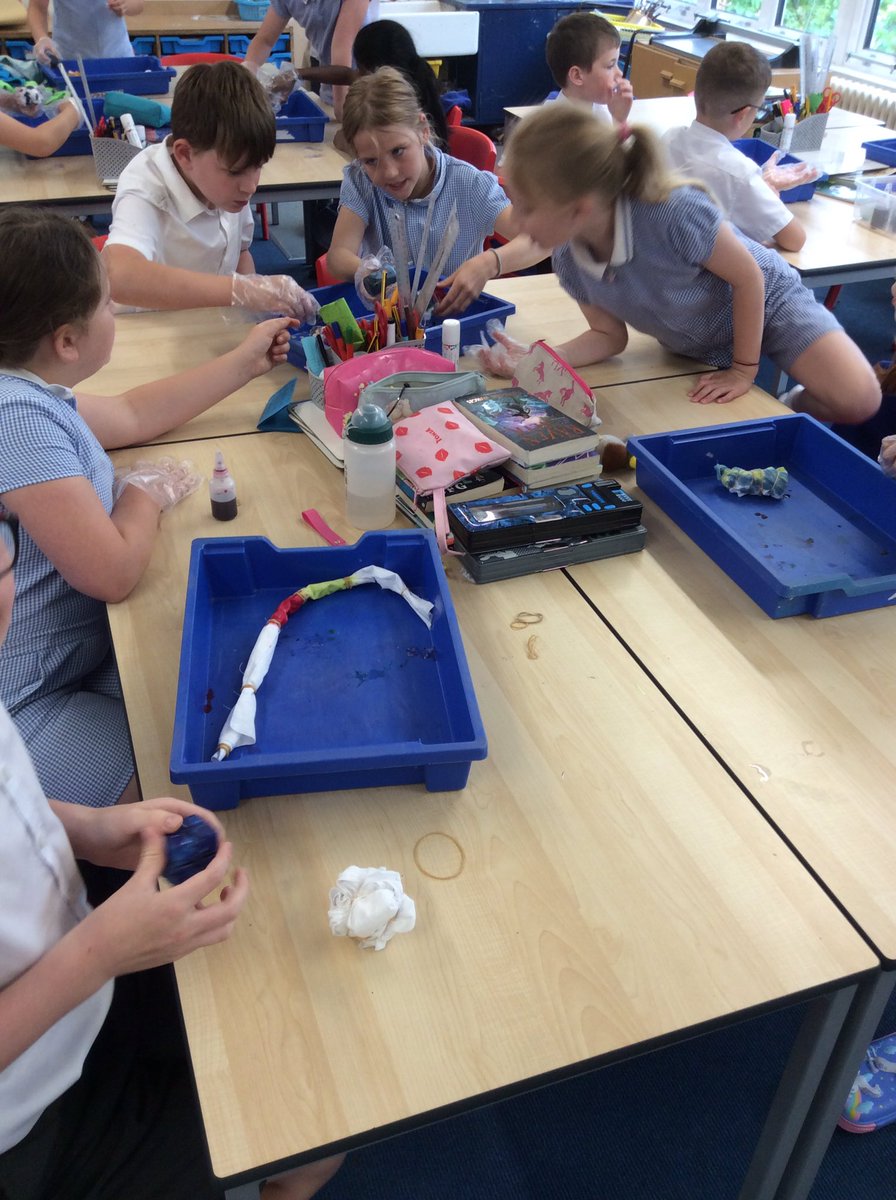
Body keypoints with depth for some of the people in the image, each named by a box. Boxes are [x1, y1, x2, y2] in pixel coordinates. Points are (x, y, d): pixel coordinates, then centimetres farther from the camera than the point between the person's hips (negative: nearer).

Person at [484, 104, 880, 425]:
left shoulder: (675, 213, -40)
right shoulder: (568, 258, -23)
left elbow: (749, 277, -24)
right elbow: (609, 335, -8)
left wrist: (744, 370, -16)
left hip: (764, 301, -4)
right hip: (696, 345, 5)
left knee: (858, 400, -22)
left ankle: (798, 407, 7)